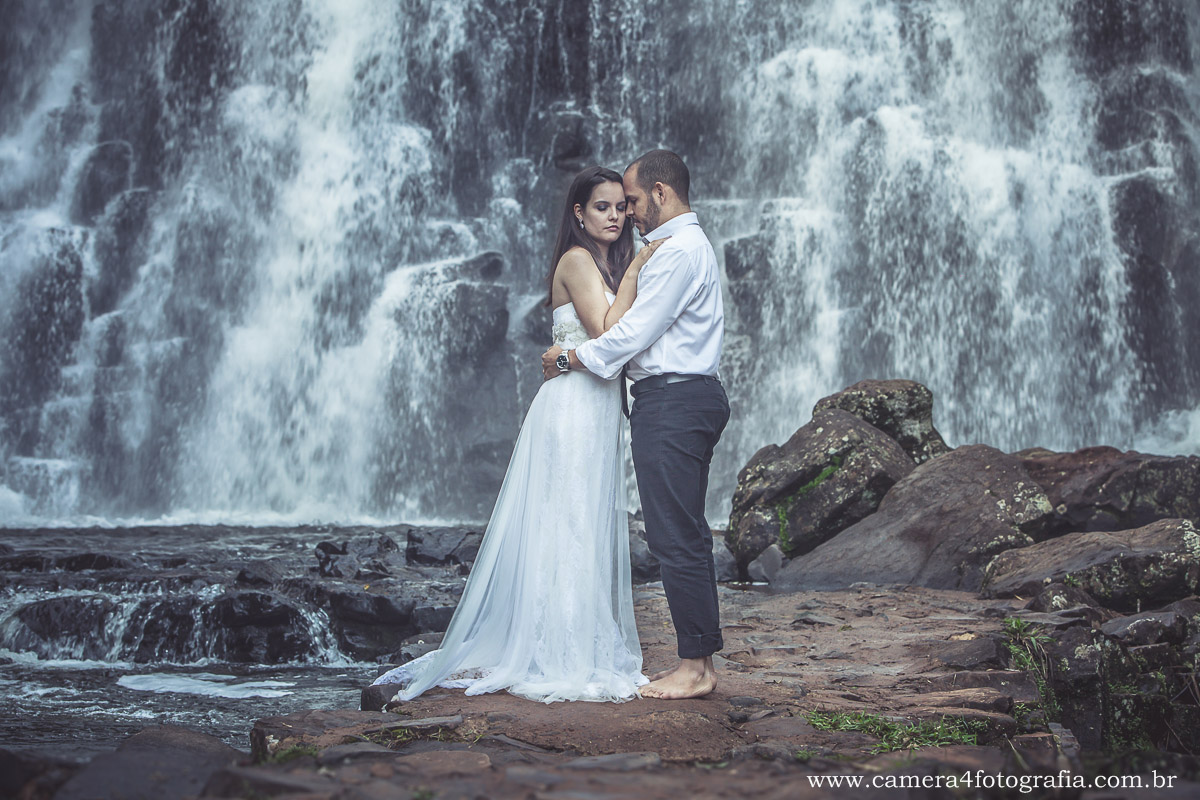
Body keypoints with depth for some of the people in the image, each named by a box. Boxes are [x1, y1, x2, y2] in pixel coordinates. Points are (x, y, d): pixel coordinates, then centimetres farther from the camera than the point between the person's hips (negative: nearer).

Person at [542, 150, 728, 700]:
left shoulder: (678, 251, -12)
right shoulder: (689, 245, 22)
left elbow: (632, 334, -16)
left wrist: (568, 360, -3)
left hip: (672, 402, -11)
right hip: (689, 397, 11)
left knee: (676, 537, -7)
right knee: (686, 535, 12)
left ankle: (695, 669, -2)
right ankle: (698, 661, 17)